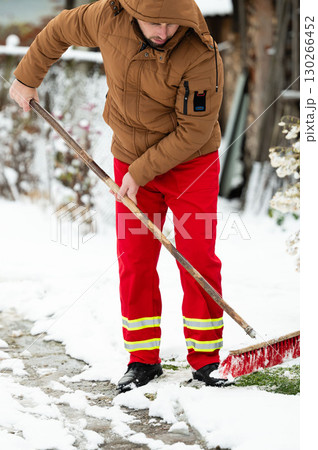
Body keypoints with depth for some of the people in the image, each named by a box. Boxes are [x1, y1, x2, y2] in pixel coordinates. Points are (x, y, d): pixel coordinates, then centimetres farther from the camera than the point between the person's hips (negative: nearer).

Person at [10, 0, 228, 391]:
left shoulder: (201, 56, -28)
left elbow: (194, 130, -23)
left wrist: (141, 172, -19)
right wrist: (27, 77, 14)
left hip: (191, 161, -3)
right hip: (131, 159, 3)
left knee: (199, 258, -4)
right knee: (134, 260, 2)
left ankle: (205, 359, 8)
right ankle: (143, 360, 13)